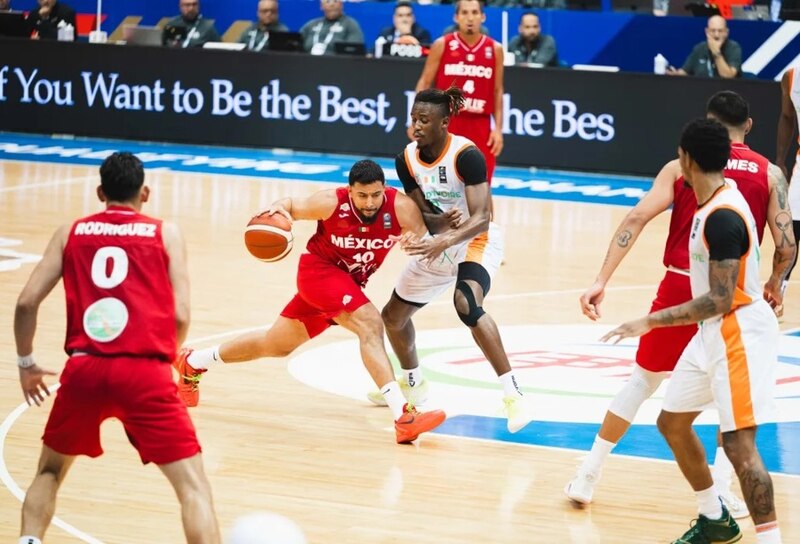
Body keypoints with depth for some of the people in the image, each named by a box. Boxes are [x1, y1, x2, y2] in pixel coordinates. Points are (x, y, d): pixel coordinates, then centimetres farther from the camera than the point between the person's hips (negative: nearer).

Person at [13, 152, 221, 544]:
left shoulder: (71, 232, 16)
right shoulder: (164, 233, 12)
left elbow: (26, 303, 9)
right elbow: (180, 316, 5)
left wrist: (26, 363, 24)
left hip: (84, 369, 2)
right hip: (144, 372, -2)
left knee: (50, 471, 27)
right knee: (193, 487, -2)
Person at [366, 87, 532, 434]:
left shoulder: (466, 155, -27)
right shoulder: (406, 160, -8)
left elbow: (481, 219, -31)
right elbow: (422, 214, -2)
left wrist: (445, 241, -48)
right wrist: (442, 221, -26)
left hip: (476, 241, -7)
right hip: (439, 243, 7)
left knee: (466, 304, -36)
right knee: (394, 315, 14)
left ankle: (512, 395, -32)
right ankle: (412, 384, 43)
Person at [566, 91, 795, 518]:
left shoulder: (682, 166, 5)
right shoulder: (770, 175, 4)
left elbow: (637, 218, -5)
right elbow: (786, 246, -1)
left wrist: (602, 281, -7)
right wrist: (775, 283, 21)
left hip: (681, 286, 1)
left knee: (642, 381, 18)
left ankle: (587, 477, 21)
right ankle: (719, 490, 8)